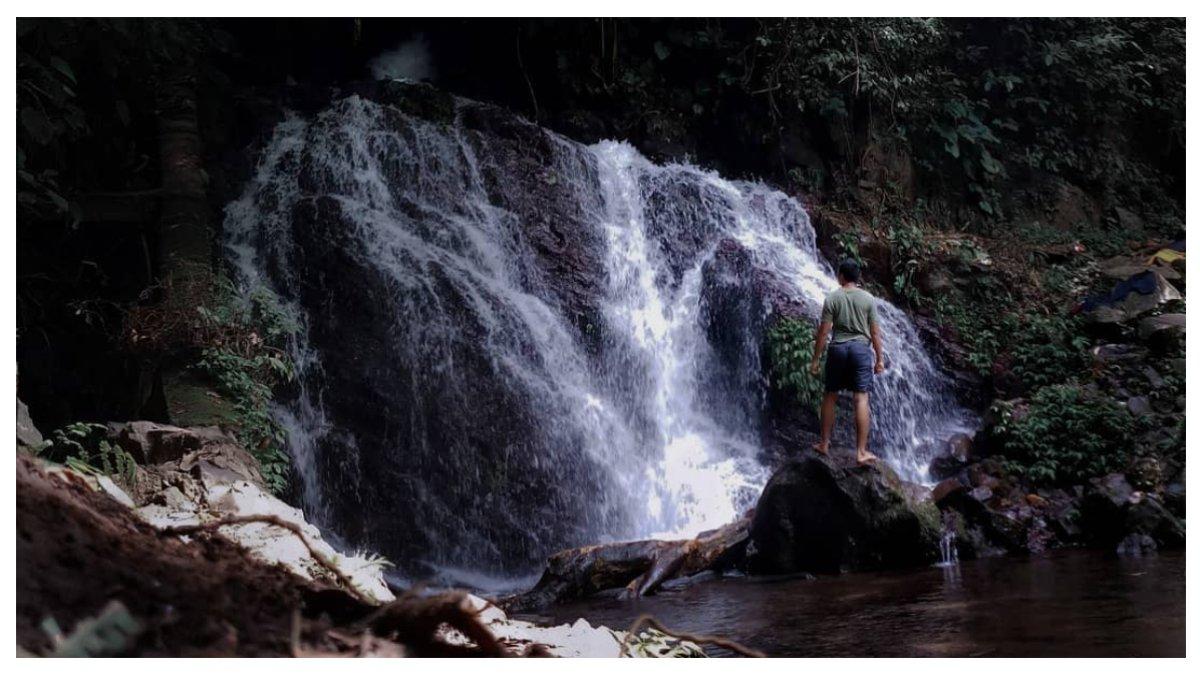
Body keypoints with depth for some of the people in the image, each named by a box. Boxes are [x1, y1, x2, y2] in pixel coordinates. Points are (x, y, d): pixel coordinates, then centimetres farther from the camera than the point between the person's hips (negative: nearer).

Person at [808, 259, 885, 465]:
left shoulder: (832, 298, -1)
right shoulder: (868, 299, 1)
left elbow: (824, 331, -3)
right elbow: (875, 332, 1)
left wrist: (816, 359, 2)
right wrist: (879, 358, 9)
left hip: (838, 348, 1)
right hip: (861, 348, -1)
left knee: (830, 396, 14)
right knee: (862, 399, -4)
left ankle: (824, 444, 21)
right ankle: (862, 452, -8)